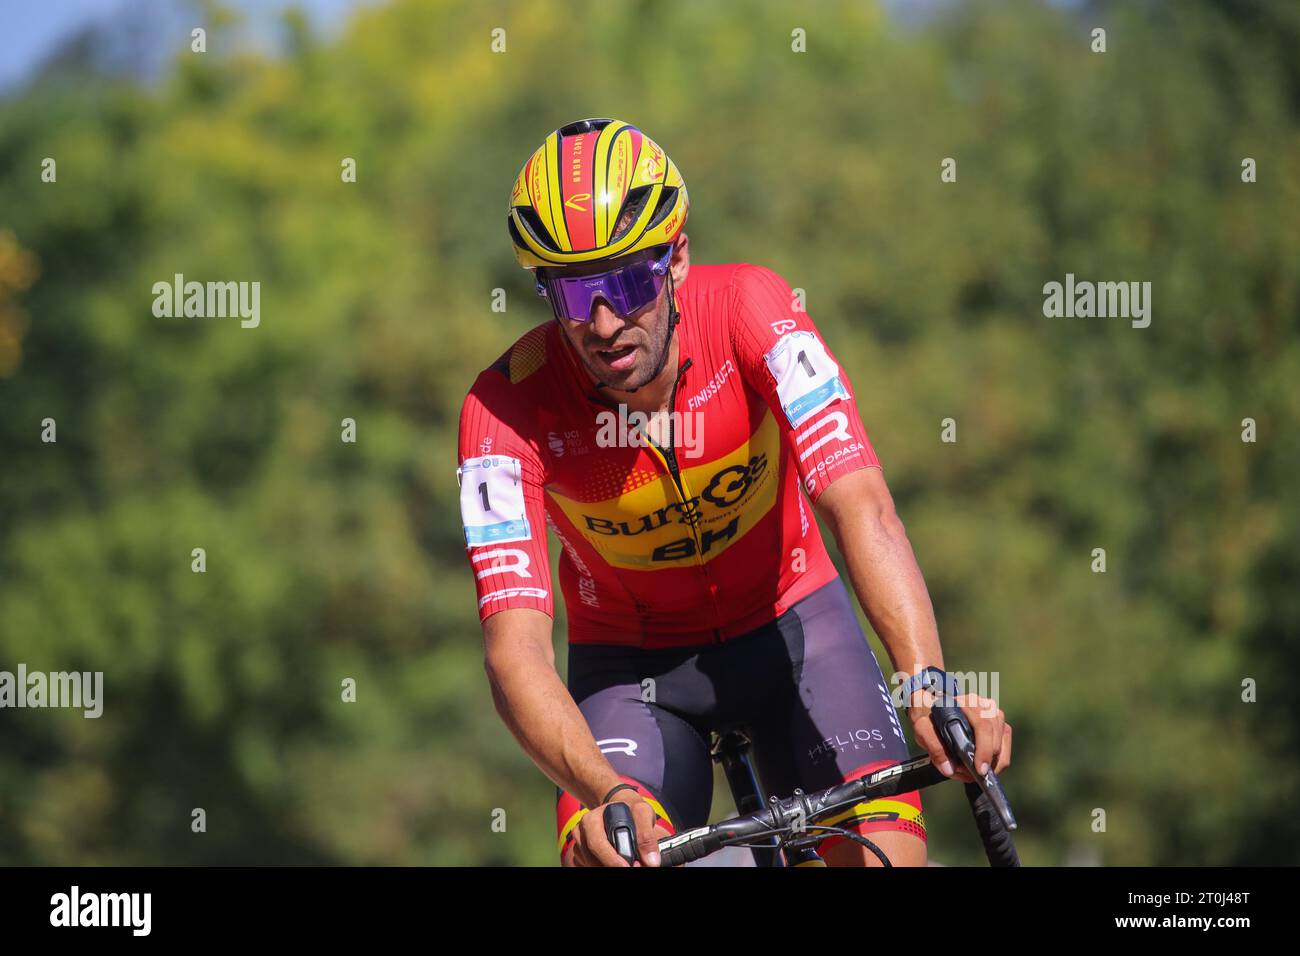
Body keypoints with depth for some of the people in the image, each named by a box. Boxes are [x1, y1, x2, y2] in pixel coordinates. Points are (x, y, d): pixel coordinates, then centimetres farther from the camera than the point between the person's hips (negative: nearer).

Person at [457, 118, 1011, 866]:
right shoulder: (508, 407, -26)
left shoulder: (747, 309, -25)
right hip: (631, 660, 0)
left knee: (886, 851, -20)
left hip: (788, 621, 1)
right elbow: (515, 649, -33)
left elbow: (859, 504, -35)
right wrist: (605, 793, -51)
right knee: (609, 854, -24)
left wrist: (930, 684, -50)